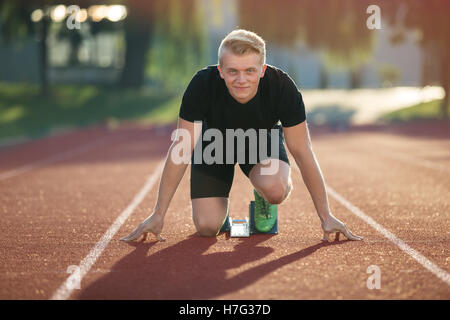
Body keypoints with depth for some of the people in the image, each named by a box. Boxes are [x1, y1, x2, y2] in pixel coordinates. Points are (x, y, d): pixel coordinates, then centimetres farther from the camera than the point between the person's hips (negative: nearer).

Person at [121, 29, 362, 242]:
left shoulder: (282, 87, -33)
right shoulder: (203, 85, -34)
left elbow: (302, 153, -23)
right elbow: (181, 150, -26)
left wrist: (325, 216, -19)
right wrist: (158, 215, -25)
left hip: (263, 140, 0)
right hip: (215, 141, 0)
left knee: (275, 190, -33)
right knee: (207, 227, -14)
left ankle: (262, 198, 5)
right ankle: (219, 204, 22)